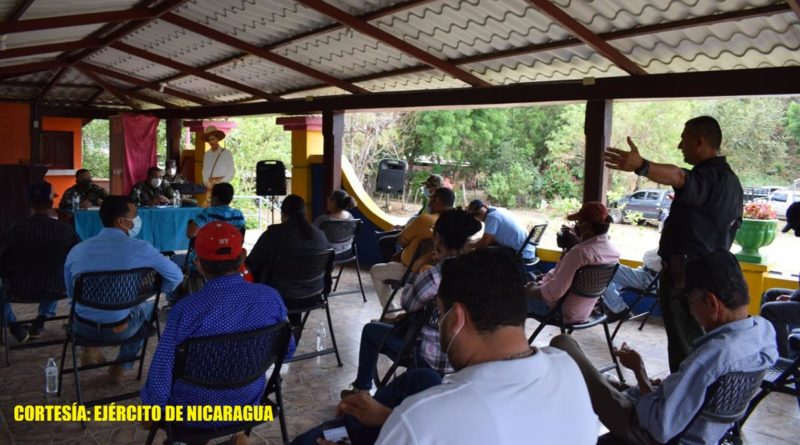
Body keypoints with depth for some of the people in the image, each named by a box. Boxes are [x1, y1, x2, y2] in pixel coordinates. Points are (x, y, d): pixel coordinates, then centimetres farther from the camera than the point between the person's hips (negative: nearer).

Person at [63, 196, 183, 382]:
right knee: (149, 305, 29)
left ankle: (90, 349, 17)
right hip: (120, 330, -3)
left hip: (83, 327, 4)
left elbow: (71, 293, 11)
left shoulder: (77, 250, -3)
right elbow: (176, 276, -6)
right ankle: (122, 365, 28)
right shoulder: (140, 248, -15)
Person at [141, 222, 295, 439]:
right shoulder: (271, 297, -17)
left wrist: (150, 409, 1)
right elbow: (287, 352, -2)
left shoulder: (187, 309, -28)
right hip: (249, 405, 4)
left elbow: (161, 374, -20)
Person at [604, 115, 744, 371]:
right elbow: (732, 223, 26)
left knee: (683, 343, -5)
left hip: (684, 273, -10)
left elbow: (679, 178, -43)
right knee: (701, 340, 20)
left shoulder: (708, 175, -19)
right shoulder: (730, 179, 15)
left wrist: (641, 166, -60)